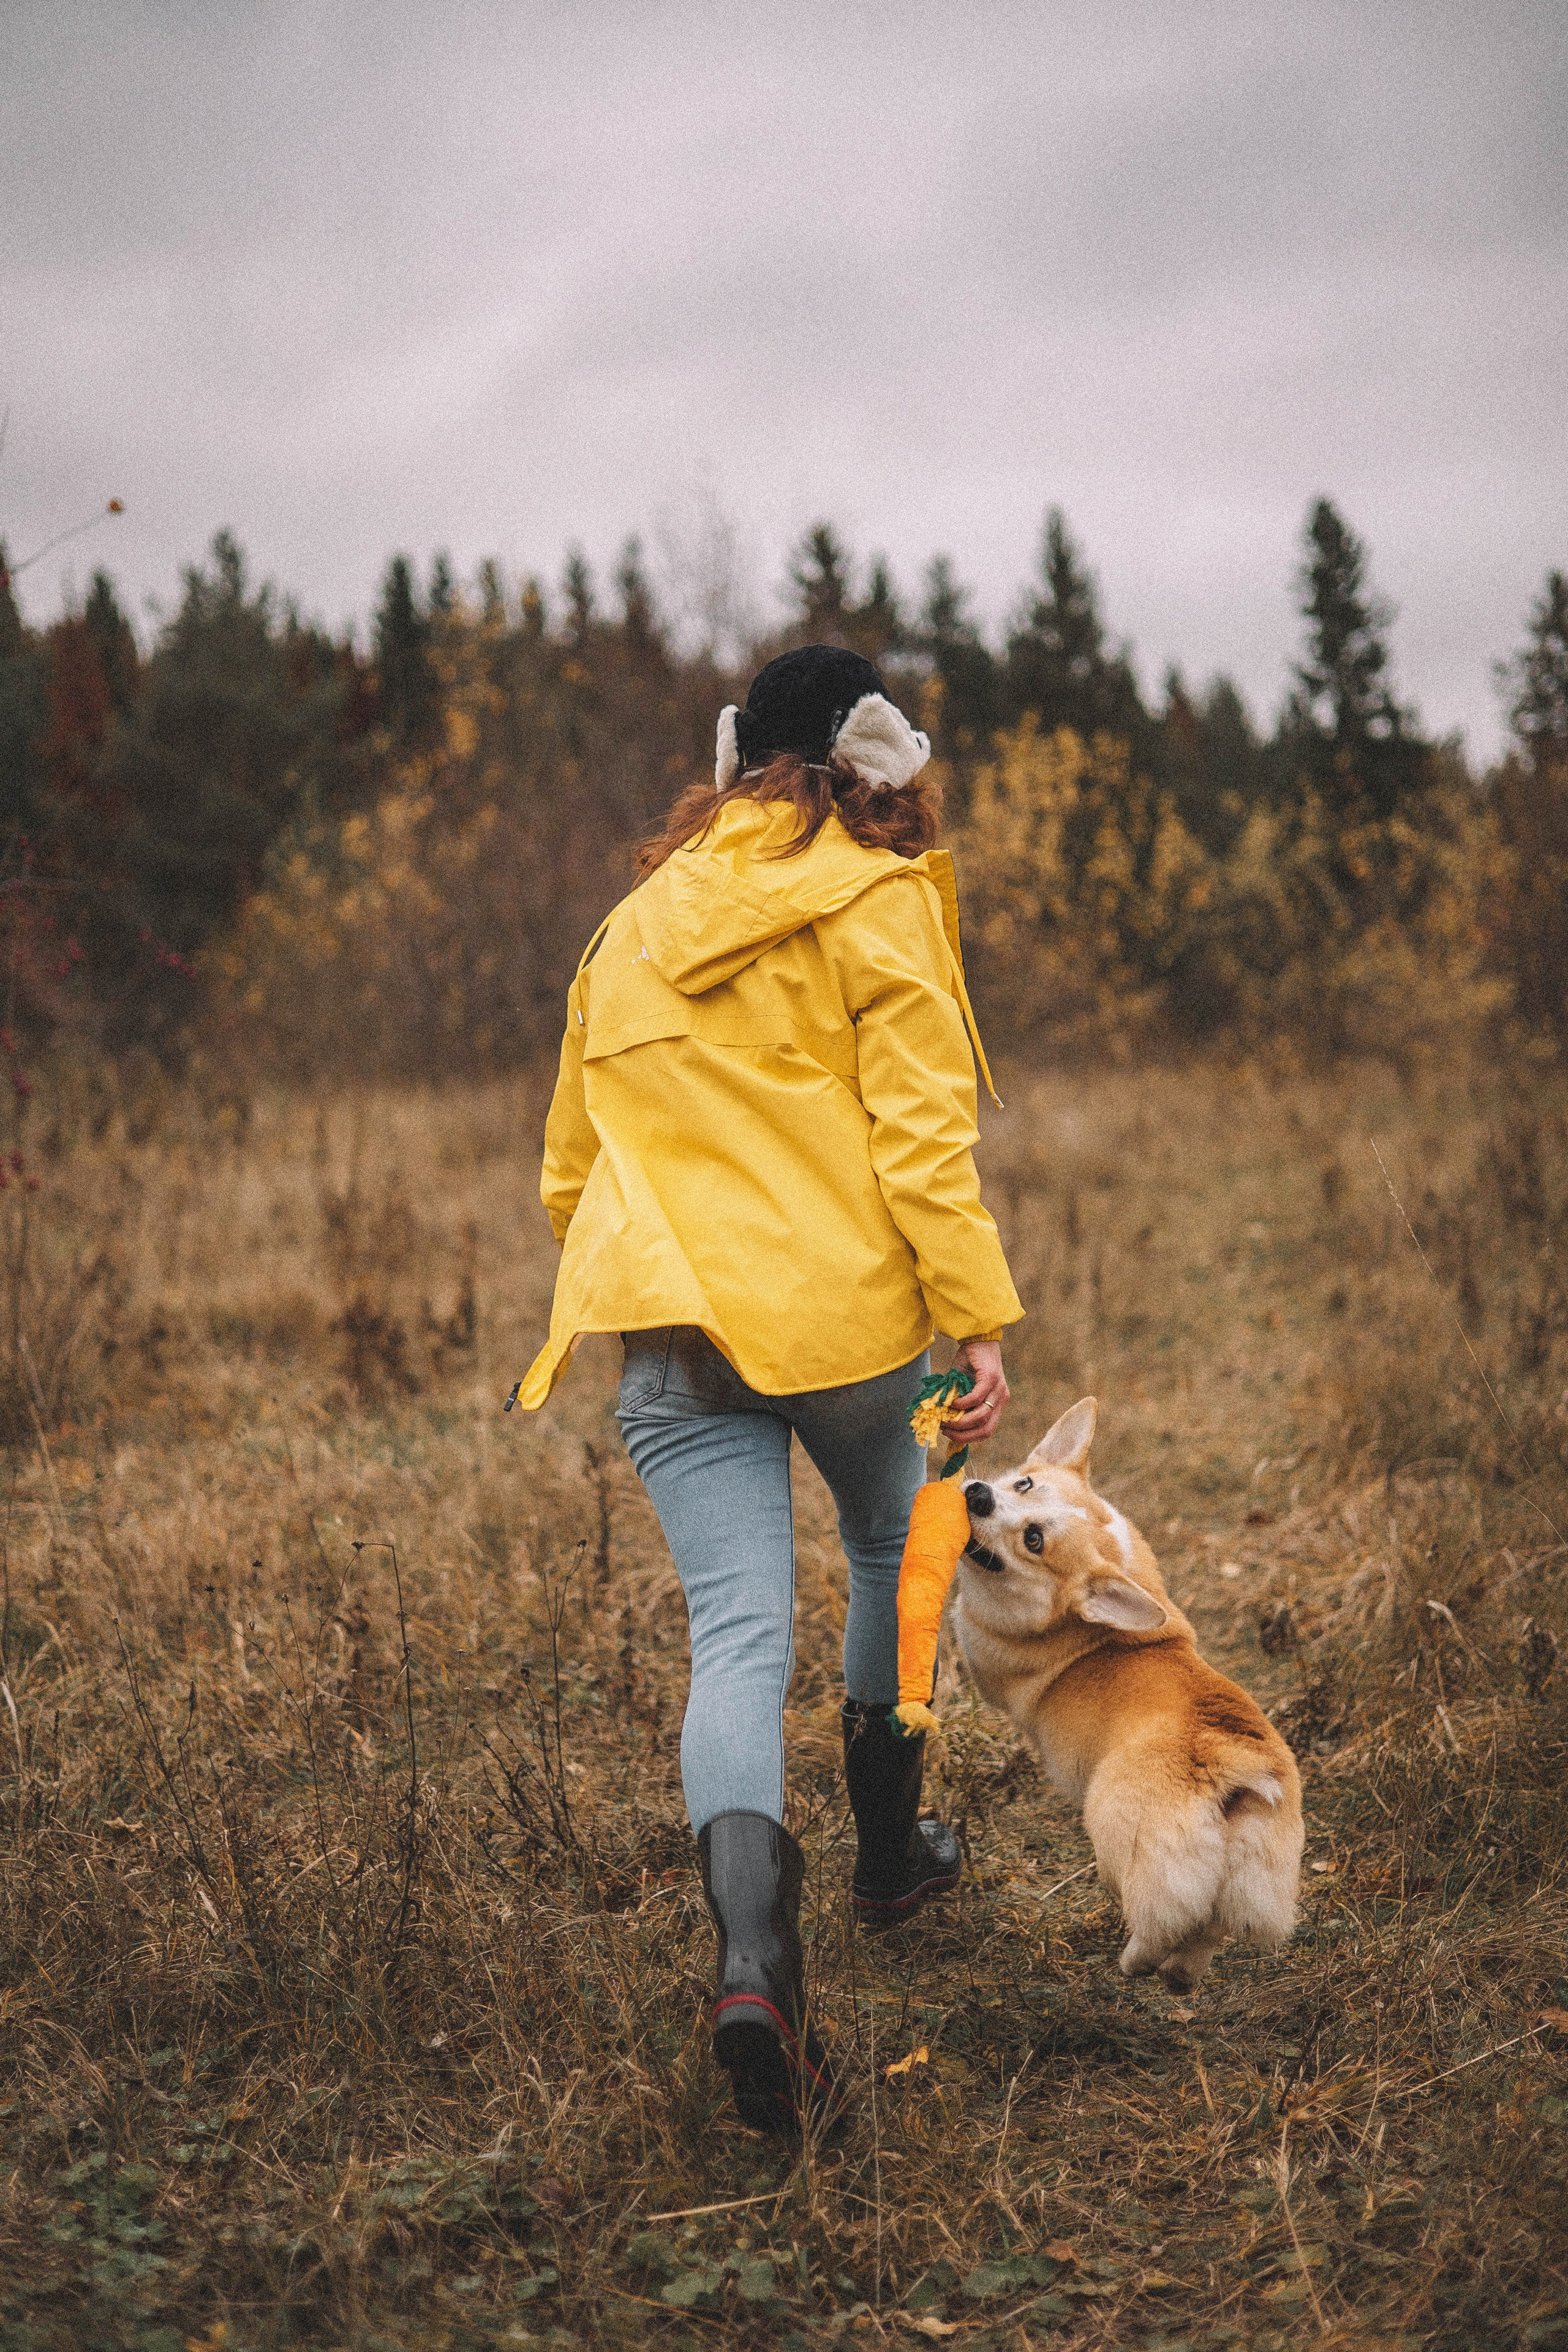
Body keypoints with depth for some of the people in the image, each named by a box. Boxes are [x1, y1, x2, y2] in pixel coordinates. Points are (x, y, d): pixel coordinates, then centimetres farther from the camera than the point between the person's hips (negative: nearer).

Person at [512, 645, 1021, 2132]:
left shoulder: (630, 930, 17)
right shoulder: (875, 902, 0)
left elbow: (571, 1169, 21)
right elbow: (919, 1132, -11)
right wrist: (978, 1319, -9)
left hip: (671, 1335, 3)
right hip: (848, 1309, -3)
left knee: (737, 1632, -3)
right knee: (896, 1558, 23)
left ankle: (751, 1949, -22)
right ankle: (888, 1848, 37)